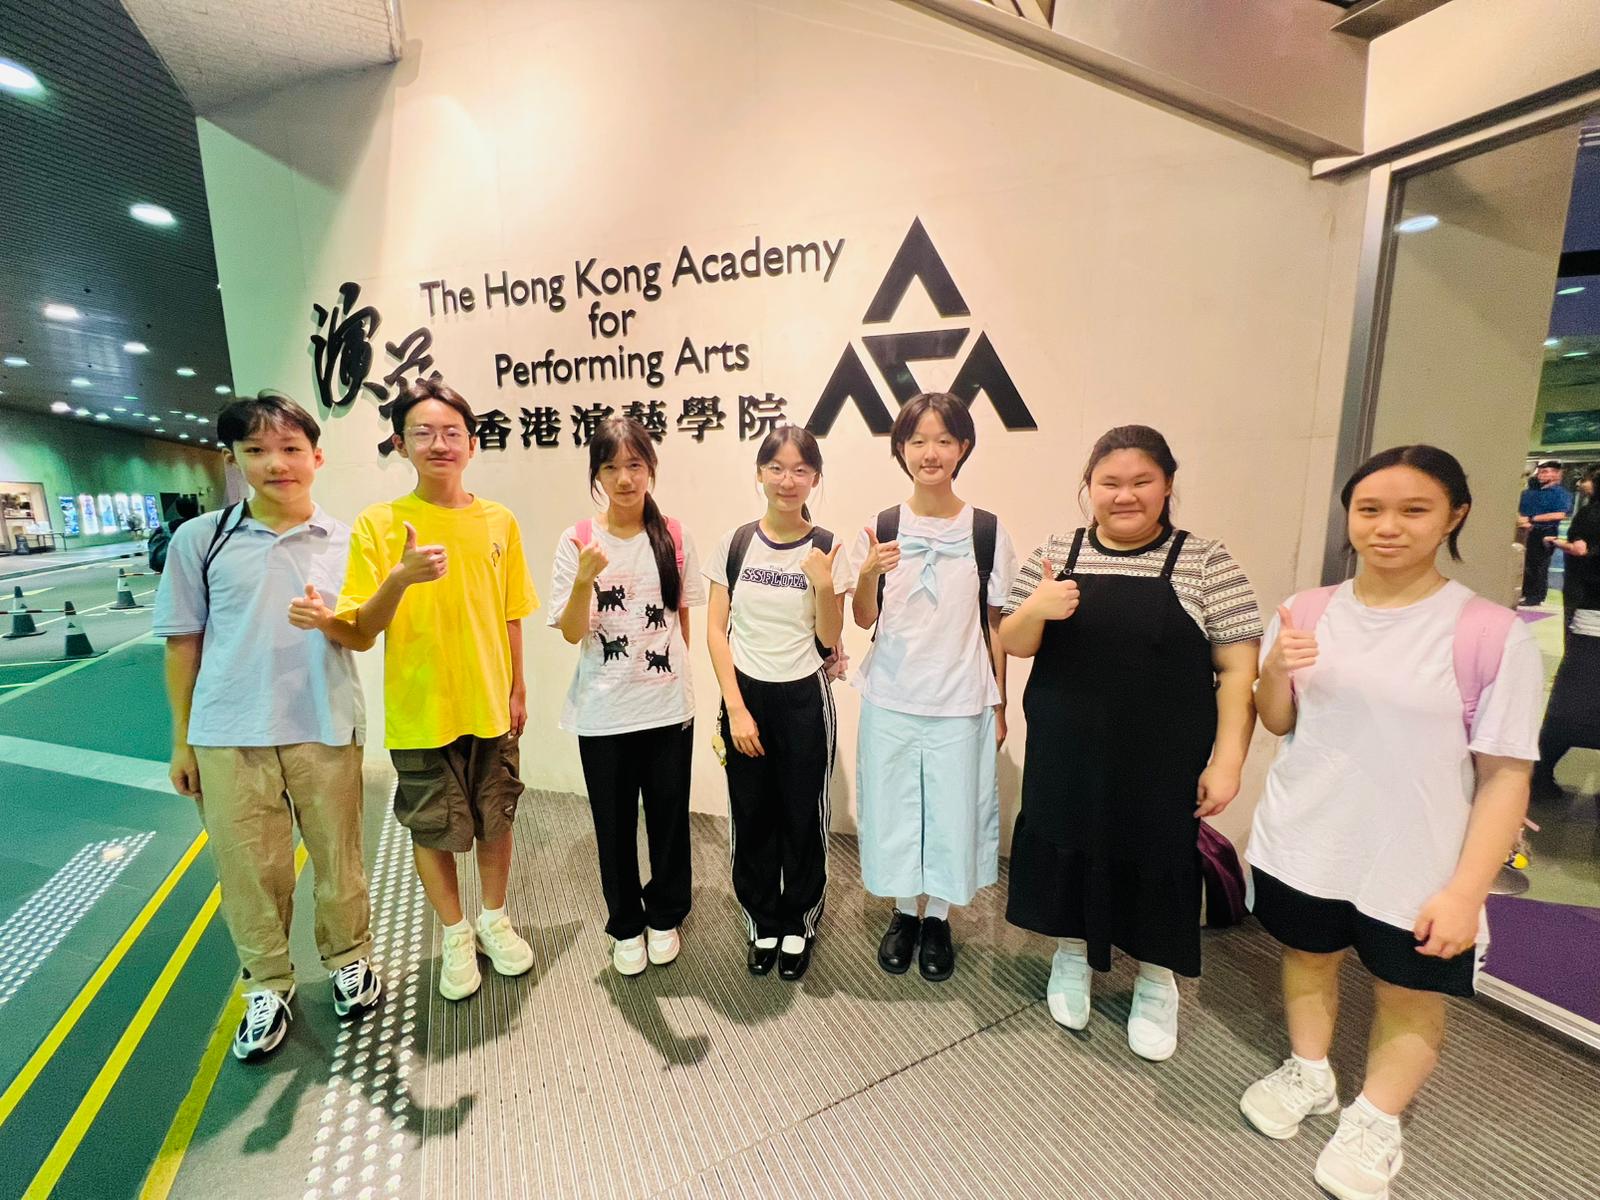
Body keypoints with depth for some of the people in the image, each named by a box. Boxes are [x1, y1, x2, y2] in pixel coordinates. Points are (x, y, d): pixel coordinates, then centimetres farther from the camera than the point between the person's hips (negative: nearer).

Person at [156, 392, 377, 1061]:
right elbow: (183, 641, 6)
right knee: (248, 868, 11)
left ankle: (349, 958, 35)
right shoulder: (200, 539, 1)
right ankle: (267, 985, 32)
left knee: (337, 855, 12)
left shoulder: (344, 541, 1)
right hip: (227, 735, 1)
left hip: (325, 729, 0)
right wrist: (181, 739, 7)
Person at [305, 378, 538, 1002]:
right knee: (433, 831, 13)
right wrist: (401, 577, -28)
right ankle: (456, 935, 38)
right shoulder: (378, 524, -7)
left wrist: (517, 689, 8)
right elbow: (364, 631, -11)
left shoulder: (499, 522, 0)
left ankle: (494, 920, 41)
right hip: (419, 713, -2)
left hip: (490, 707, 2)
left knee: (495, 821, 16)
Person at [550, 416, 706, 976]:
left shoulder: (674, 537, -3)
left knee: (669, 817, 15)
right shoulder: (577, 541, -7)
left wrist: (675, 674, 8)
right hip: (603, 713, -1)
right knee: (614, 824, 14)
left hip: (668, 706, 1)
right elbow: (571, 633, -9)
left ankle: (664, 917, 40)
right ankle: (626, 925, 38)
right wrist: (584, 580, -25)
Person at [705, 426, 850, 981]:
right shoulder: (735, 542, -3)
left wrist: (824, 585, -21)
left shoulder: (827, 549, -4)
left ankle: (798, 925, 35)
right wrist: (735, 708, -8)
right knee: (751, 816, 12)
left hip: (804, 699, -1)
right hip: (745, 695, 1)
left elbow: (829, 639, -4)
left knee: (803, 816, 10)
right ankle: (762, 924, 35)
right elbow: (716, 630, -3)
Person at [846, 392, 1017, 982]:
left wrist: (999, 704, 5)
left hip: (961, 704, 0)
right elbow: (864, 618, 0)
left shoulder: (988, 531, -4)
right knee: (893, 812, 13)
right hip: (891, 700, 1)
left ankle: (937, 919, 36)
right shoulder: (880, 528, -3)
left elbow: (995, 624, 2)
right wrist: (869, 574, -21)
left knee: (952, 815, 11)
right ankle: (905, 913, 37)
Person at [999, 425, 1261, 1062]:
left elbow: (1238, 669, -5)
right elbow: (1013, 645, 2)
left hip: (1161, 762, -1)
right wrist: (1034, 609, -19)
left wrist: (1228, 758, -9)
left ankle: (1156, 980, 40)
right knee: (1069, 851, 15)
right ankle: (1072, 954, 43)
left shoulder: (1206, 561, -5)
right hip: (1066, 756, 2)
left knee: (1157, 860, 13)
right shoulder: (1056, 553, 0)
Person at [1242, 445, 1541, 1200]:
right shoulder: (1307, 611, -4)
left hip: (1417, 869, -2)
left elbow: (1505, 774, -11)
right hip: (1303, 848, 3)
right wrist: (1275, 671, -16)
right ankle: (1309, 1075, 47)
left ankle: (1375, 1121, 42)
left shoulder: (1492, 633, -14)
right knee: (1308, 958, 22)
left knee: (1410, 992, 17)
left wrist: (1466, 890, -14)